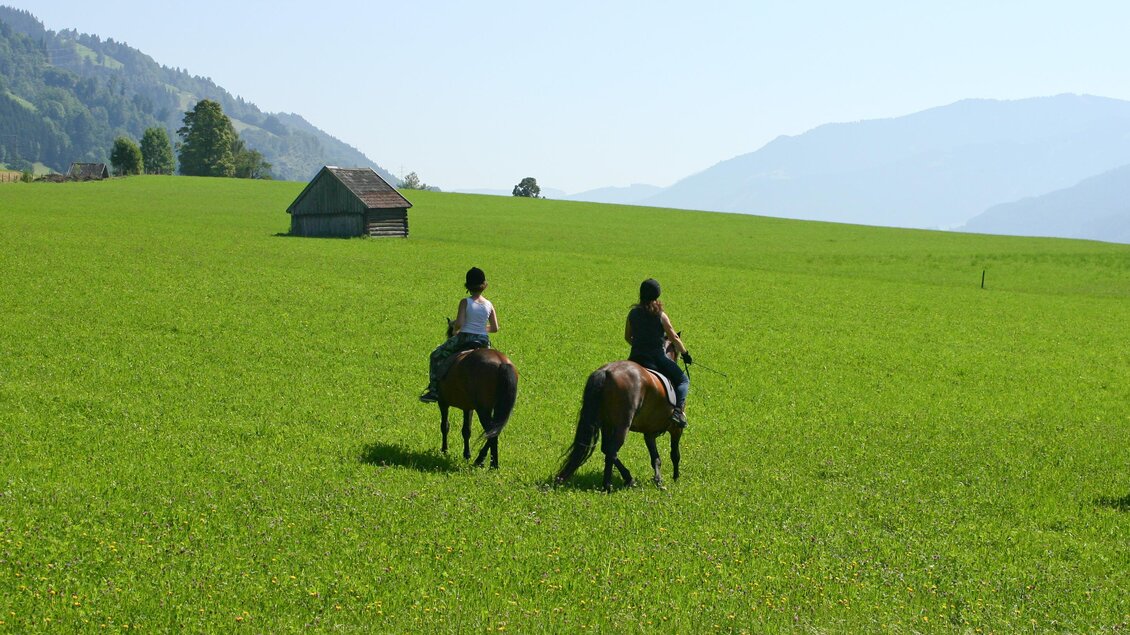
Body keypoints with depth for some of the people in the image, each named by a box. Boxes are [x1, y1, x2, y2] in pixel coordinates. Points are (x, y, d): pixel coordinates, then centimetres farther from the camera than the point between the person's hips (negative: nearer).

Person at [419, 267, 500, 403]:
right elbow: (495, 328, 6)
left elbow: (459, 323, -20)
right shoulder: (489, 305, 3)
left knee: (436, 356, 14)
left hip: (464, 338, -4)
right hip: (483, 341, 4)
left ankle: (434, 390, 9)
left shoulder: (465, 302, -10)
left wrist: (454, 330, 1)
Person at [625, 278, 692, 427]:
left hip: (636, 357, 3)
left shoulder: (633, 313, 4)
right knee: (683, 381, 8)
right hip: (657, 357, -3)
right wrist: (685, 353, 13)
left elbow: (627, 337, 13)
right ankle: (678, 410, -15)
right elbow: (674, 338, -2)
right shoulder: (661, 316, -7)